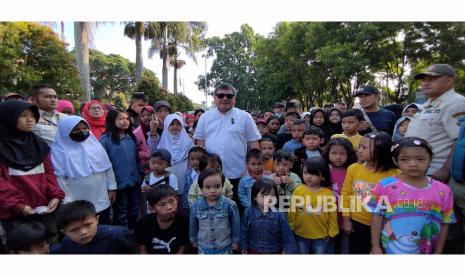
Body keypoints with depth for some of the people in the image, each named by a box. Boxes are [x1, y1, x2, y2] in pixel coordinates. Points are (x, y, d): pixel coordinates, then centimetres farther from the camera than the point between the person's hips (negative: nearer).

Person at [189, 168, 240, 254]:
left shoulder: (230, 205, -21)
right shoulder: (195, 206, -14)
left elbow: (235, 224, -7)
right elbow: (193, 225, 3)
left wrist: (235, 241, 1)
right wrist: (194, 240, 14)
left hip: (224, 247, -1)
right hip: (204, 247, 2)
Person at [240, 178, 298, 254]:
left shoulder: (278, 214, -19)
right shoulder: (248, 213, -16)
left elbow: (287, 235, -12)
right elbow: (244, 232, -3)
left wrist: (290, 250, -13)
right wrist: (244, 249, 3)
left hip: (274, 252, 0)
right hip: (254, 251, 1)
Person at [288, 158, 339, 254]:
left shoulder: (329, 194, -14)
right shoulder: (298, 191, -12)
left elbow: (332, 215, -4)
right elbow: (292, 212, -4)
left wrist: (331, 233, 2)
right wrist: (291, 228, 0)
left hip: (322, 236, -1)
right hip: (301, 235, 1)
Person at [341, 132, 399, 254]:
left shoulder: (393, 174, -17)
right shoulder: (353, 168, -8)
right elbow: (346, 194, -1)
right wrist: (346, 219, 0)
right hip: (356, 222, 2)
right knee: (355, 251, 18)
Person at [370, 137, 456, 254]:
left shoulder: (442, 191, -5)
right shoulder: (386, 186, -13)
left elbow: (445, 223, 2)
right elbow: (377, 216, -9)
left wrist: (438, 252, 2)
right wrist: (375, 246, -8)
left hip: (425, 251, 2)